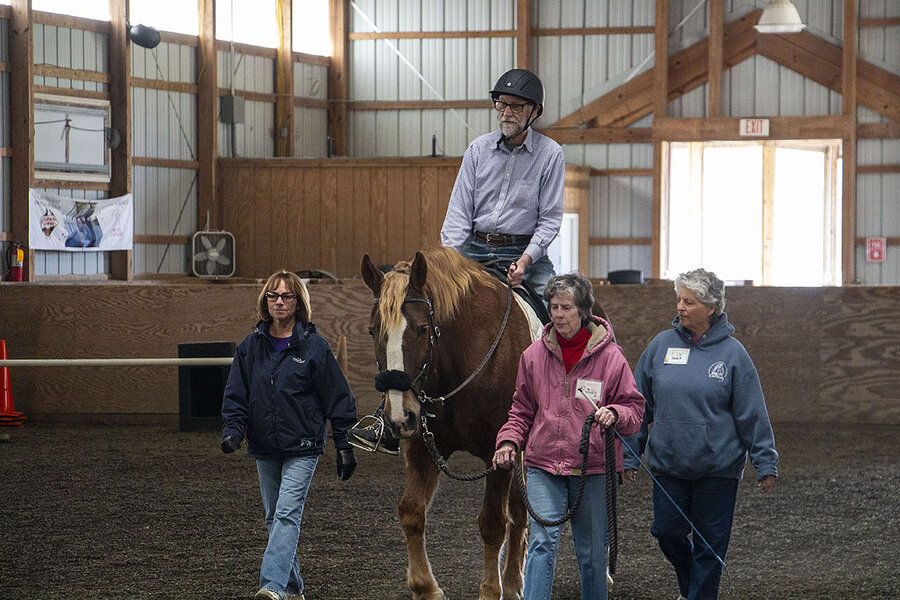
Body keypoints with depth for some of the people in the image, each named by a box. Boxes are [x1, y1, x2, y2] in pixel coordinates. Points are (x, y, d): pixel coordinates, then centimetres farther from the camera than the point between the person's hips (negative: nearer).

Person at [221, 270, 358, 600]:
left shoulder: (314, 347, -5)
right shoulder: (250, 347, 6)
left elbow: (338, 400, -1)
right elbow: (236, 395, 8)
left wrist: (345, 447, -3)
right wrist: (232, 430, -10)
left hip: (302, 448, -5)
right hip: (264, 449, 5)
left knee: (287, 514, -16)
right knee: (274, 518, 11)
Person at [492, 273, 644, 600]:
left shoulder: (609, 356, -2)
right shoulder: (534, 355, 5)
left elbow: (634, 408, 1)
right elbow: (522, 410, 15)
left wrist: (614, 414, -20)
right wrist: (509, 440, -2)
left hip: (592, 466, -1)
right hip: (544, 465, 1)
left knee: (591, 551, 9)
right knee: (542, 542, -11)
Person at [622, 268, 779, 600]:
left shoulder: (732, 353, -4)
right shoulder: (661, 346, 2)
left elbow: (753, 414, -2)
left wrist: (765, 463, -3)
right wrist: (630, 454, 8)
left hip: (718, 466, -2)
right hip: (667, 462, 3)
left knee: (710, 544, 3)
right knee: (667, 532, 6)